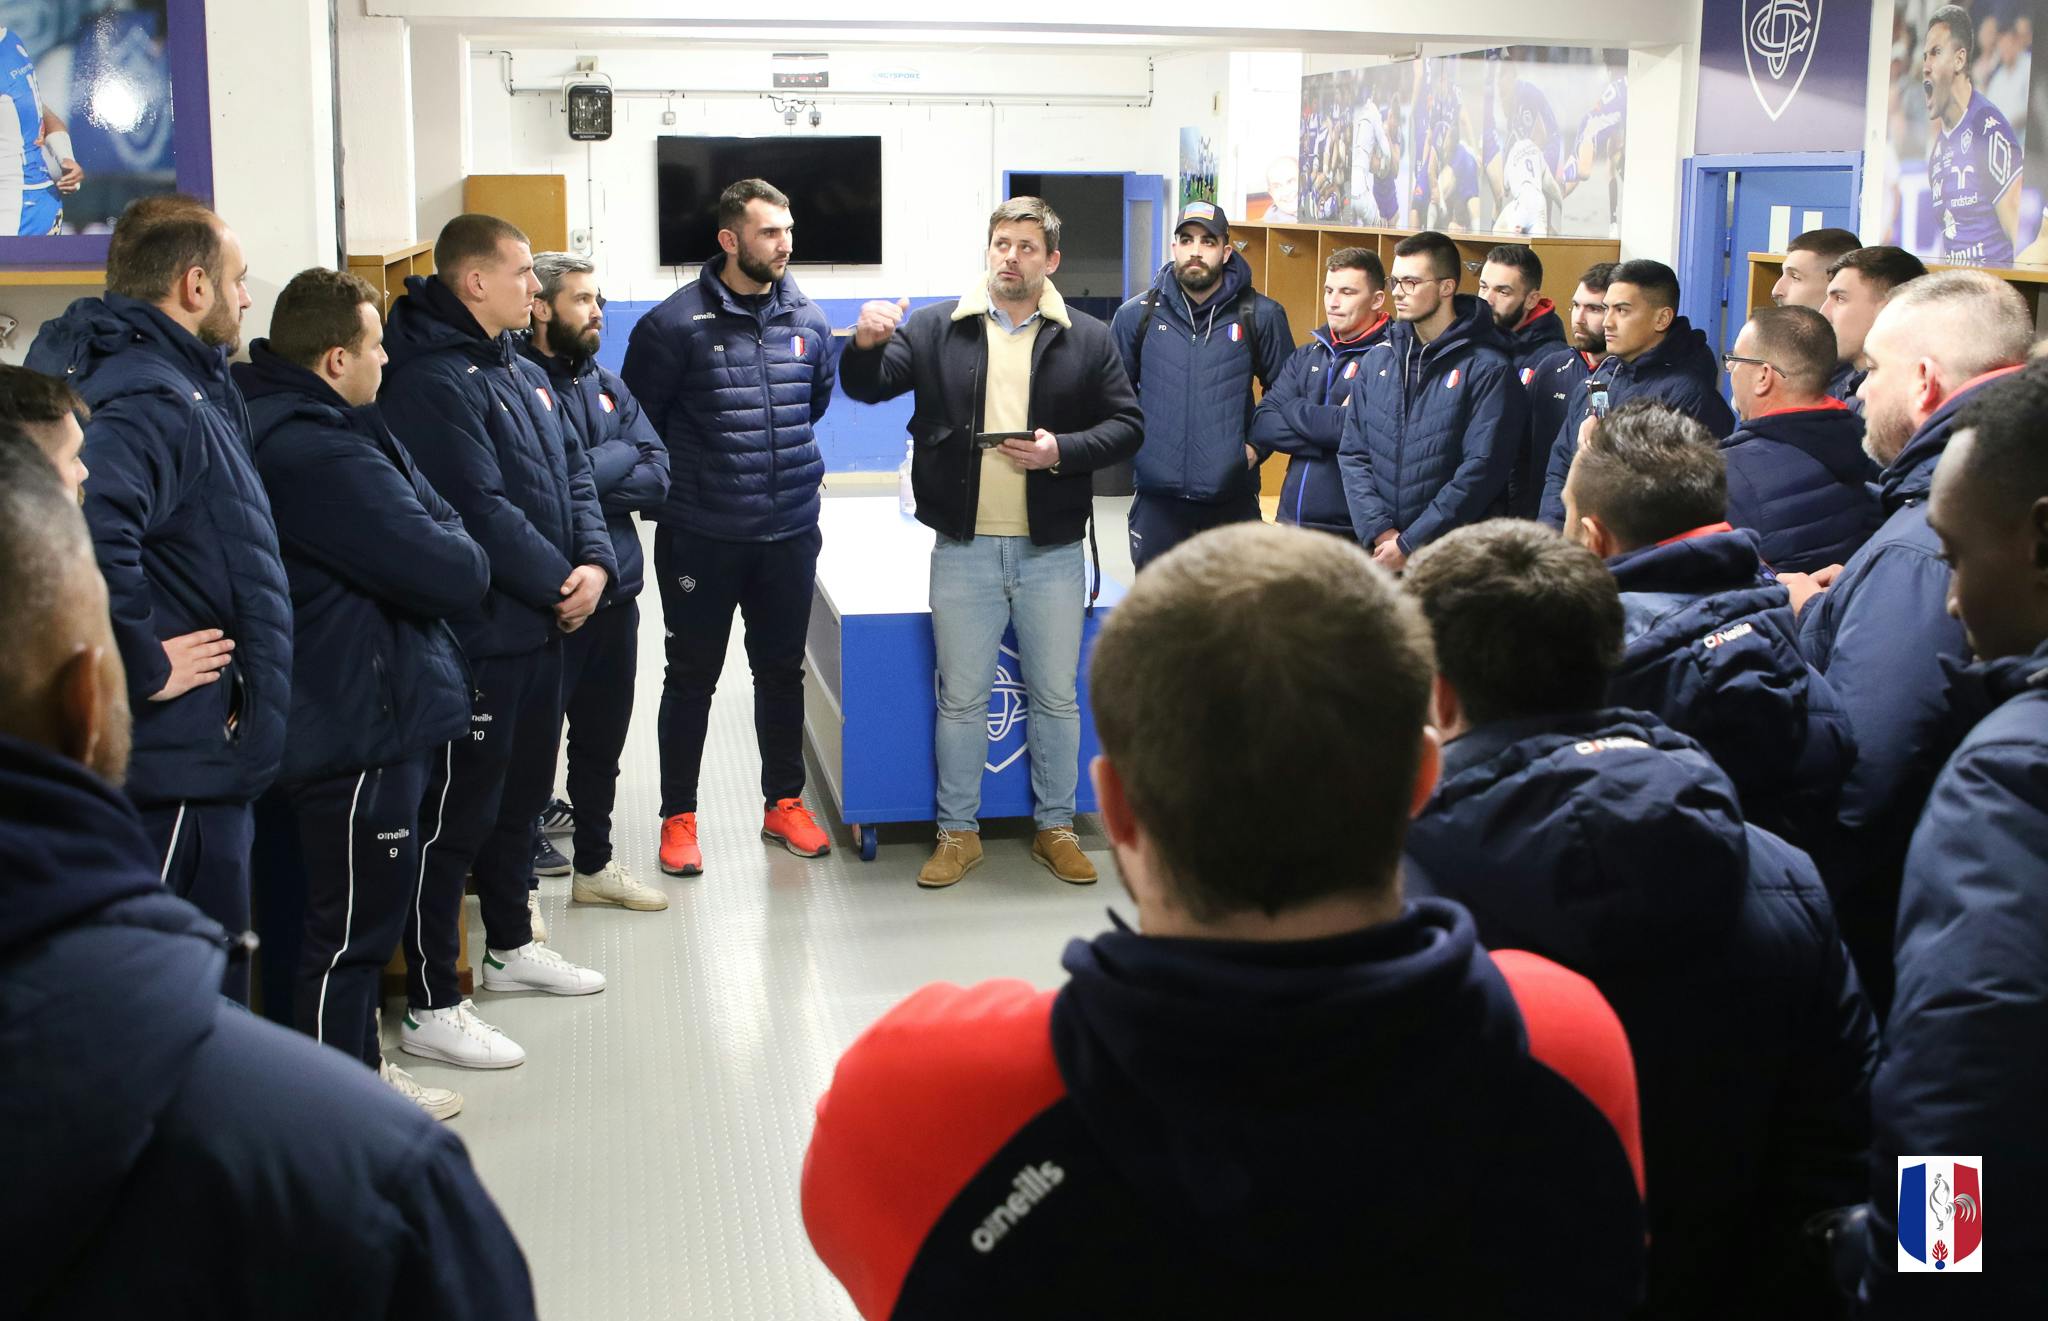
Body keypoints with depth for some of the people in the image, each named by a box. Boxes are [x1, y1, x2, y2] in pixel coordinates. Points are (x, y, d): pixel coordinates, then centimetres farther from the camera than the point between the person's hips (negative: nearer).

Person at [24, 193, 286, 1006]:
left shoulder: (184, 388, 12)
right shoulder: (155, 404, -20)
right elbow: (83, 530, -38)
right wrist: (144, 668, -26)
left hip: (195, 762, 10)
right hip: (176, 765, -10)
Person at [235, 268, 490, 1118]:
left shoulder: (281, 426, 7)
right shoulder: (324, 457, -27)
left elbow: (421, 516, 10)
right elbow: (453, 575, -25)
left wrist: (437, 543, -9)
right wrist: (461, 554, -6)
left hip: (346, 717, 11)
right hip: (359, 727, -11)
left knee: (359, 914, 23)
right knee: (353, 924, 4)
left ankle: (357, 1070, 38)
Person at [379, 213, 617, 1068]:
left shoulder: (524, 373, 14)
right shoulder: (433, 381, -17)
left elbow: (572, 474, 13)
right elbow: (481, 511, -23)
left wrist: (593, 563, -4)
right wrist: (558, 584, -14)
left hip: (540, 625, 10)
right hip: (477, 635, -10)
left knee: (520, 795, 22)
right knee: (457, 814, -3)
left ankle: (511, 947, 40)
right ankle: (430, 1008, 4)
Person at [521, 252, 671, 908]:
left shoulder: (607, 386, 11)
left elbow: (658, 478, 2)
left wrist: (587, 476, -14)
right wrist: (619, 455, -8)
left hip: (616, 595, 8)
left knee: (602, 740, 19)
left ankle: (594, 864, 35)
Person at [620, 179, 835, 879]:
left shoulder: (807, 320, 3)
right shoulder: (676, 322, -11)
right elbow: (638, 420, -3)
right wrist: (680, 485, 4)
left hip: (790, 532, 4)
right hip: (700, 538, -4)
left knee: (782, 671, 14)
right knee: (692, 677, 8)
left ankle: (784, 802, 29)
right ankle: (678, 815, 20)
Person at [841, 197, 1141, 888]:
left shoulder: (1088, 339, 3)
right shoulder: (935, 328, 2)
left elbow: (1125, 425, 4)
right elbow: (868, 387, -2)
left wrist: (1063, 451, -13)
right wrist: (865, 346, -25)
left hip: (1051, 552, 0)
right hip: (964, 552, 0)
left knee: (1056, 696, 10)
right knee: (961, 697, 8)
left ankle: (1055, 828, 26)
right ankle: (958, 833, 22)